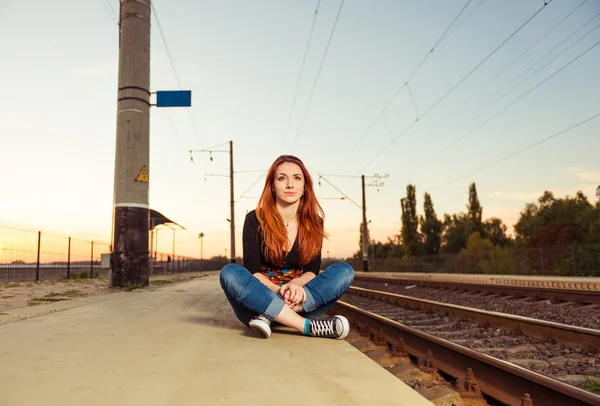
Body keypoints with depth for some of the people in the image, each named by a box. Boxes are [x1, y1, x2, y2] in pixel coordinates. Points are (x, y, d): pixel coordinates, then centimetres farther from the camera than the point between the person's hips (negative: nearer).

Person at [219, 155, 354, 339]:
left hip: (301, 303, 2)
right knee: (229, 273, -31)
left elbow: (312, 270, -1)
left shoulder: (314, 222, 3)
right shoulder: (255, 220, -4)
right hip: (260, 300, -2)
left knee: (344, 271, -19)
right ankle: (309, 326, -37)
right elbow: (253, 270, -9)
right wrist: (278, 291, -29)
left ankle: (269, 316, -30)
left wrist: (296, 284, -25)